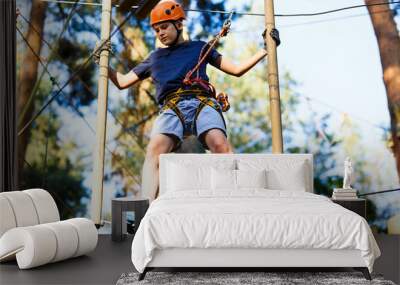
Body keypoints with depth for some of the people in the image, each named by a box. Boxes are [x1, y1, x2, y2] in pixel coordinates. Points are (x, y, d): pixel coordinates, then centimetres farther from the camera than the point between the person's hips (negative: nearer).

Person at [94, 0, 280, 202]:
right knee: (155, 148, -32)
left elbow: (236, 70, 26)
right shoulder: (154, 58, 33)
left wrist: (265, 50, 21)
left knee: (220, 144, -33)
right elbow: (122, 82, 38)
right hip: (171, 109, 1)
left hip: (202, 103, 0)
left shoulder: (200, 48, 28)